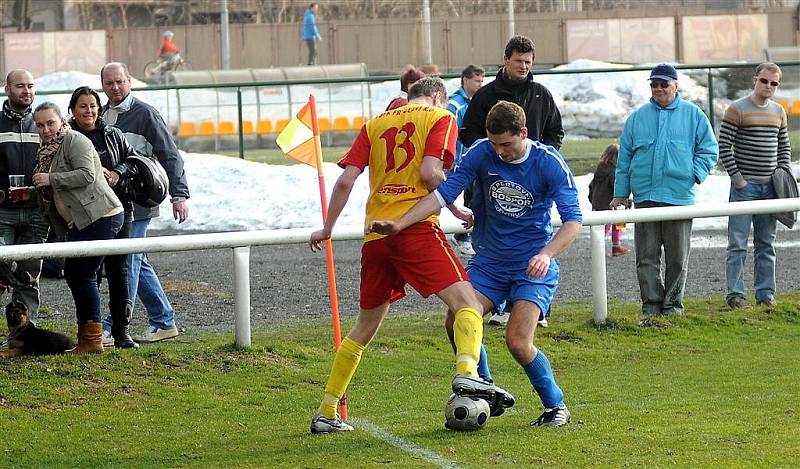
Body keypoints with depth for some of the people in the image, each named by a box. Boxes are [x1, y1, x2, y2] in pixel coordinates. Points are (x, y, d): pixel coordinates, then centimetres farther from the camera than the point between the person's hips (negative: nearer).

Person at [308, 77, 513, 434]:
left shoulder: (375, 124, 20)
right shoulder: (440, 118, 8)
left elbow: (346, 180, 11)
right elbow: (430, 172, -8)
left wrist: (327, 228, 20)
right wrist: (456, 210, 4)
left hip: (375, 232, 5)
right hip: (416, 227, -5)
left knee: (365, 326, 18)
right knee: (466, 302, -9)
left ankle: (326, 413, 20)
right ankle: (467, 374, -36)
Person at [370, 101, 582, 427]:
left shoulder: (549, 163, -14)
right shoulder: (481, 154, -8)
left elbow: (573, 220, -18)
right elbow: (444, 194, -10)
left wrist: (547, 254, -36)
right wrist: (399, 225, -23)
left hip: (533, 268, -4)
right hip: (489, 262, 4)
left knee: (518, 343, -19)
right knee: (457, 323, -17)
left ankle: (556, 407, 5)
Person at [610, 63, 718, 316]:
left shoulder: (693, 115, 6)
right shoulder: (637, 117, 11)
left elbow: (709, 150, 10)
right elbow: (624, 157, 13)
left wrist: (695, 174, -6)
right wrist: (621, 193, 10)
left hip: (680, 195, -1)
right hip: (645, 197, 1)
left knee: (677, 256, 3)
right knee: (646, 256, -1)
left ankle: (673, 303, 12)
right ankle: (651, 303, 5)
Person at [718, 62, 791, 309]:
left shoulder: (779, 112, 11)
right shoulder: (737, 109, -7)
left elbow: (784, 146, 20)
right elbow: (724, 146, -9)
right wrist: (737, 177, -13)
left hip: (770, 187, 6)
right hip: (744, 186, -6)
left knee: (766, 243, 10)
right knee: (738, 243, -5)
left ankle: (765, 293, 15)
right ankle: (735, 294, -3)